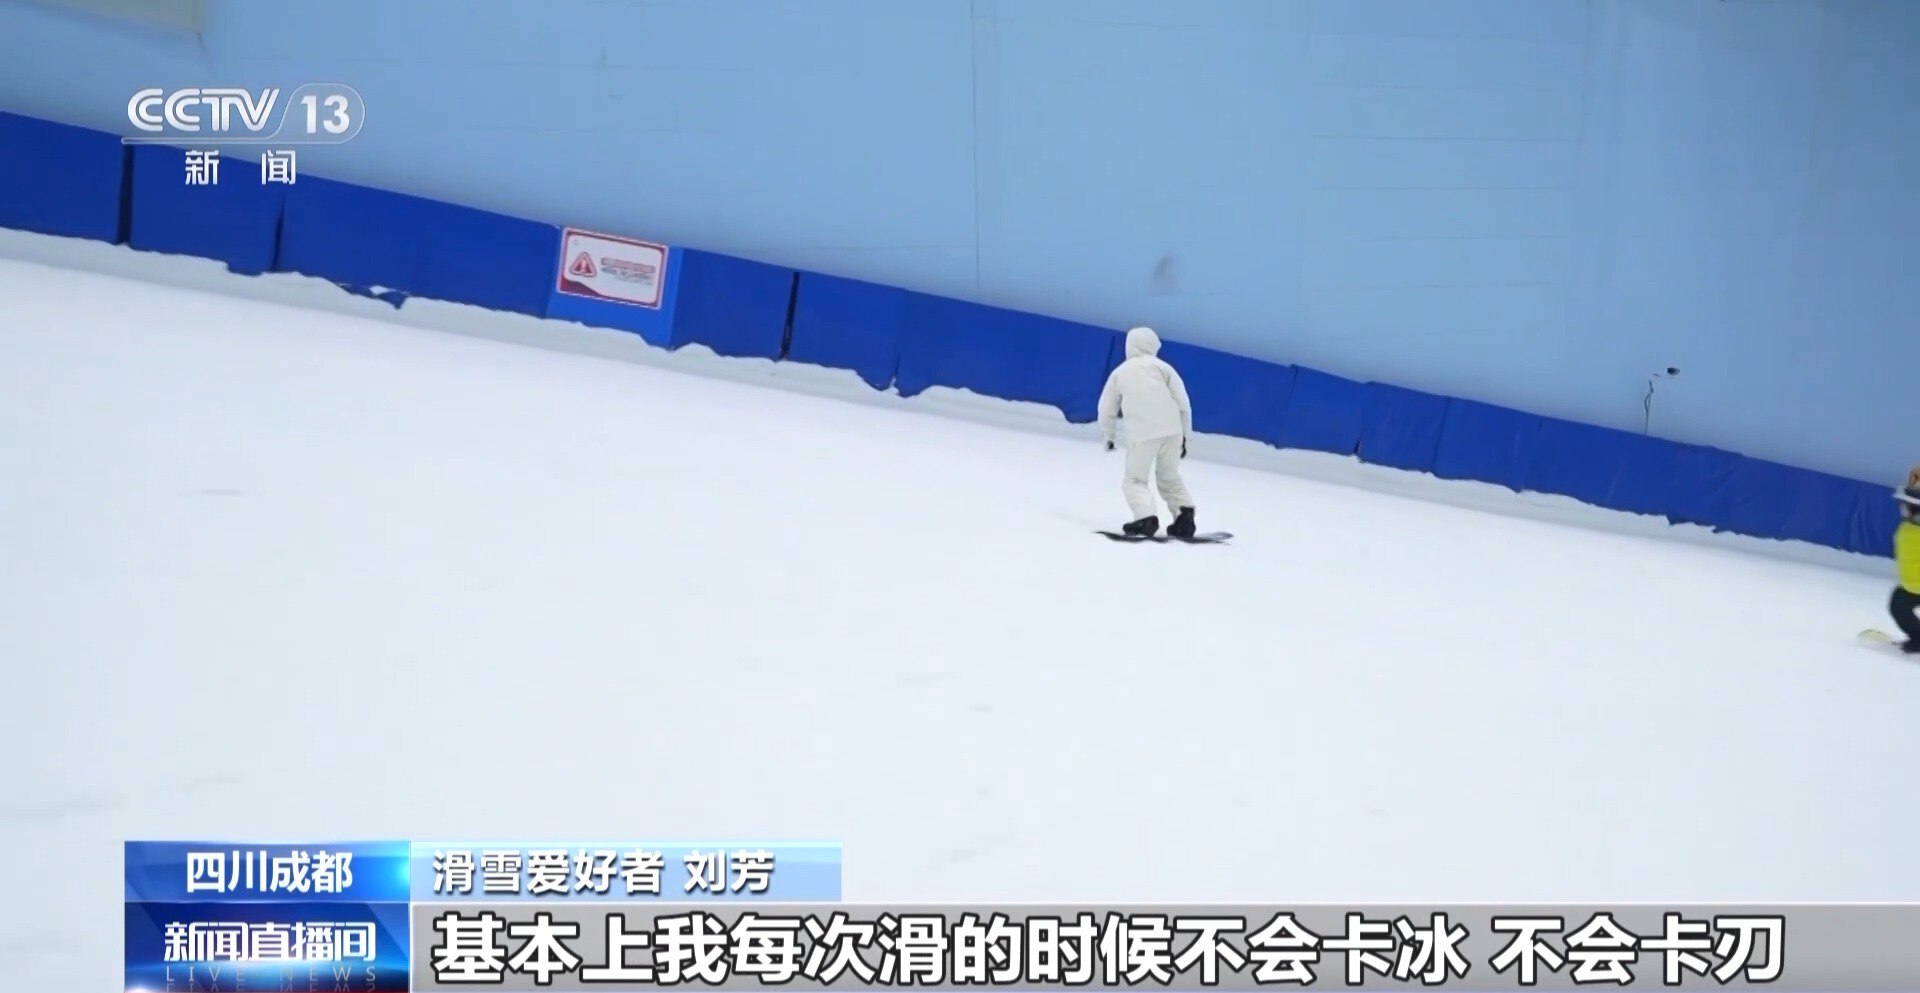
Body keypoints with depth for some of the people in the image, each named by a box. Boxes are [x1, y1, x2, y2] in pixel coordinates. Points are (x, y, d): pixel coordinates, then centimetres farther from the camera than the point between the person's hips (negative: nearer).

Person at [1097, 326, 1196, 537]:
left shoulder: (1119, 372, 15)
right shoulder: (1161, 366, 11)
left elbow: (1106, 409, 19)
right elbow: (1183, 402, 5)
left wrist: (1108, 436, 35)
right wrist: (1185, 435, 13)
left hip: (1142, 433, -1)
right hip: (1172, 430, 1)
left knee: (1135, 480, 8)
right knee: (1170, 477, 20)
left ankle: (1146, 518, -16)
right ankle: (1184, 513, 3)